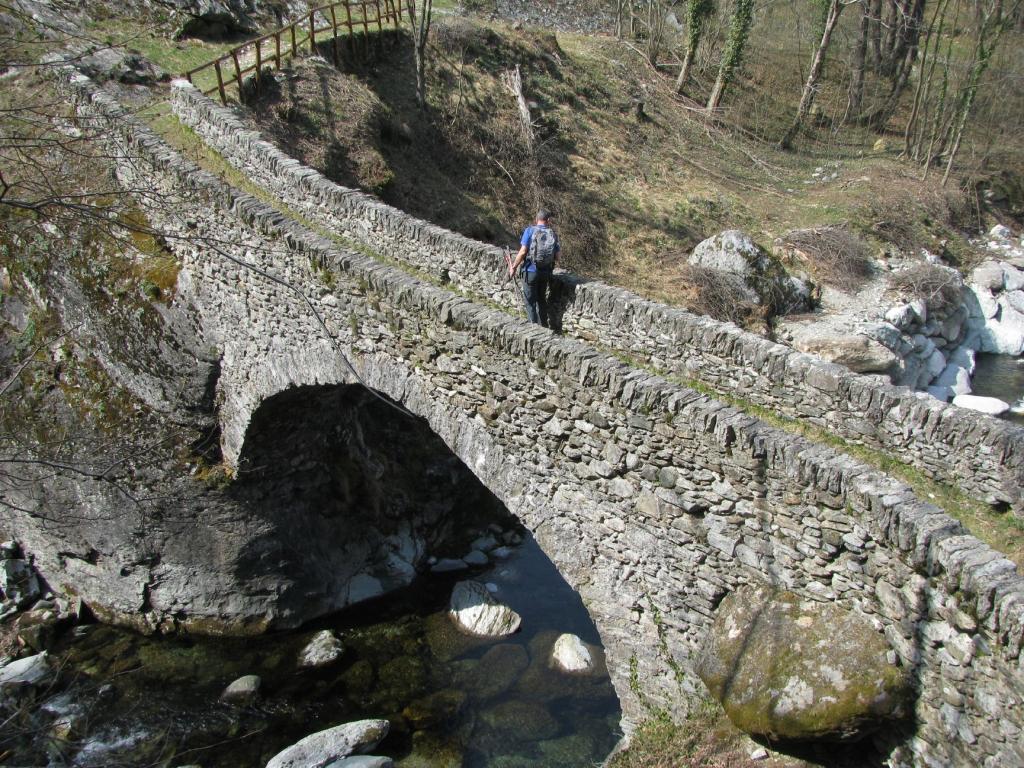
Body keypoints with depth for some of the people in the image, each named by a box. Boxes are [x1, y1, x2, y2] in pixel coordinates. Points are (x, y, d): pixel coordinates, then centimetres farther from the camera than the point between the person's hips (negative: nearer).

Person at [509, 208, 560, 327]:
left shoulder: (530, 231, -10)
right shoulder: (553, 234, 0)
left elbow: (523, 252, -15)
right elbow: (556, 257, 0)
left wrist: (514, 267, -4)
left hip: (531, 271, -4)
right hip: (546, 272, 4)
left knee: (530, 302, 7)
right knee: (541, 300, 21)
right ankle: (544, 327, 30)